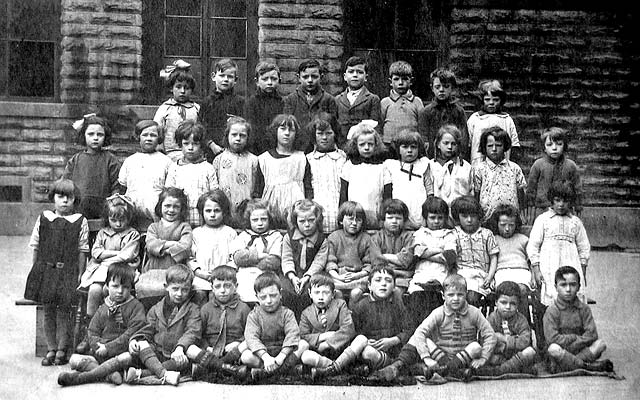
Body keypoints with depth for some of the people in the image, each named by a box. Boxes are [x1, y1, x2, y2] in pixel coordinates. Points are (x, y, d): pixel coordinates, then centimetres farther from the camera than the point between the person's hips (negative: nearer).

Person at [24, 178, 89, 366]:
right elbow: (36, 247, 10)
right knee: (48, 310, 5)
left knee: (64, 310, -2)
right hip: (45, 269, 2)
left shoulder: (80, 222, 1)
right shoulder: (43, 219, 7)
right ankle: (51, 349, 14)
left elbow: (82, 251, 2)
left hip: (68, 271, -2)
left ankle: (62, 350, 8)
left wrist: (79, 275, -2)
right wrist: (36, 270, 6)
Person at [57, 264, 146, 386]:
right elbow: (92, 334, 10)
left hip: (123, 352, -4)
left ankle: (80, 377, -42)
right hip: (101, 355, 4)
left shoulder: (136, 306, 3)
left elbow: (131, 334, -8)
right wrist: (99, 346, -12)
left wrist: (108, 348, -14)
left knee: (129, 357, -38)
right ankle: (109, 374, -36)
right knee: (74, 359, -16)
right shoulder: (103, 309, 15)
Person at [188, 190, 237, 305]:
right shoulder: (196, 233, 16)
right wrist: (200, 273, -5)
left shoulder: (230, 233, 13)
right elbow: (189, 257, 10)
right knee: (199, 293, -20)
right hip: (200, 277, 1)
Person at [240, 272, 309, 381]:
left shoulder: (287, 313, 1)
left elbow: (292, 335, -14)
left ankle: (267, 371, -35)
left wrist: (281, 356, -31)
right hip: (262, 352, -1)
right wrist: (265, 357, -33)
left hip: (283, 351, 1)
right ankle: (286, 367, -30)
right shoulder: (254, 315, 0)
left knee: (303, 344, -24)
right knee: (245, 356, -29)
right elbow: (251, 338, -16)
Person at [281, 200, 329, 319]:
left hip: (312, 275, -1)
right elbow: (287, 260, 1)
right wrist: (292, 277, -15)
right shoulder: (289, 237, 8)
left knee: (306, 293, -21)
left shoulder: (322, 240, 4)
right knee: (285, 290, -18)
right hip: (292, 275, 1)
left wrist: (307, 277, -19)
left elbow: (319, 262, -5)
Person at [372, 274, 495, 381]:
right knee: (420, 340, -18)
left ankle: (442, 370, -38)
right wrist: (427, 358, -31)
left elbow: (490, 336, -4)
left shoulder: (474, 313, -5)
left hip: (465, 358, 0)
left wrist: (483, 358, -16)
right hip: (439, 355, 0)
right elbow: (419, 333, -19)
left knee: (476, 346, -27)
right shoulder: (438, 313, -8)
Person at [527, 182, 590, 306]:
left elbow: (584, 248, 22)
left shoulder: (575, 221, 18)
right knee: (552, 297, -18)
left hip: (571, 266, 2)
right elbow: (532, 245, 7)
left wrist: (583, 273, 16)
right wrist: (536, 270, -2)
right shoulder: (542, 219, 11)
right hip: (549, 267, -2)